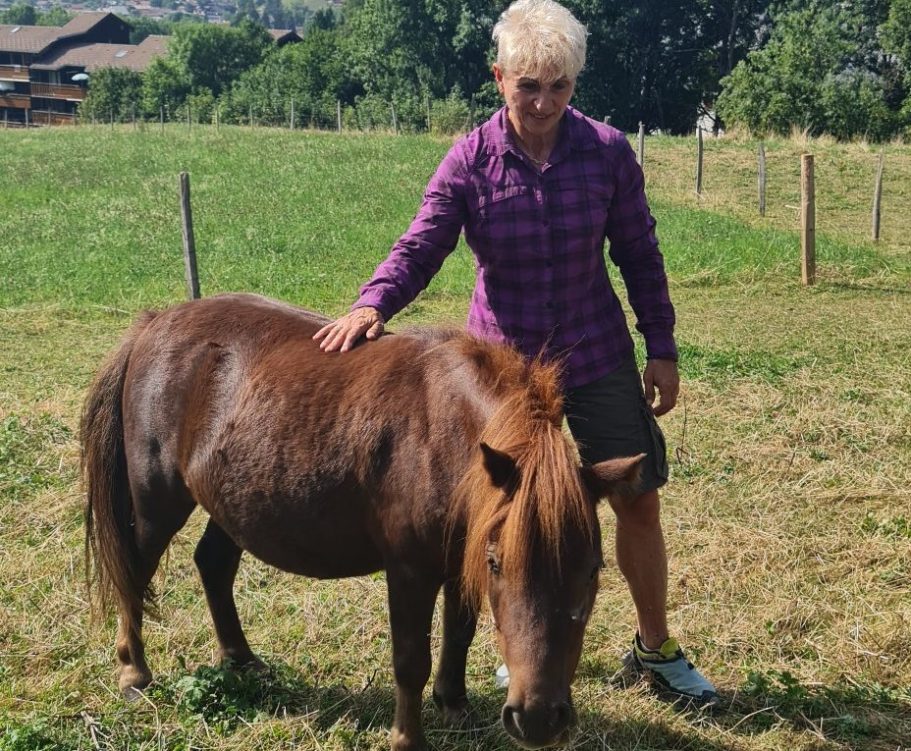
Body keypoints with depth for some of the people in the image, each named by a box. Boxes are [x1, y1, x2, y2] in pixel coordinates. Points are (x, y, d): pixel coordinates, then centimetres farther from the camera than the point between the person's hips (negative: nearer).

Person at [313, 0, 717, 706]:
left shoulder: (609, 152, -8)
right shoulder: (470, 160, -10)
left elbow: (640, 256, 0)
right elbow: (420, 248, -13)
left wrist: (661, 348, 2)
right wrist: (372, 303, -32)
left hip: (596, 358, 1)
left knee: (639, 504, 8)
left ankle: (656, 650, 29)